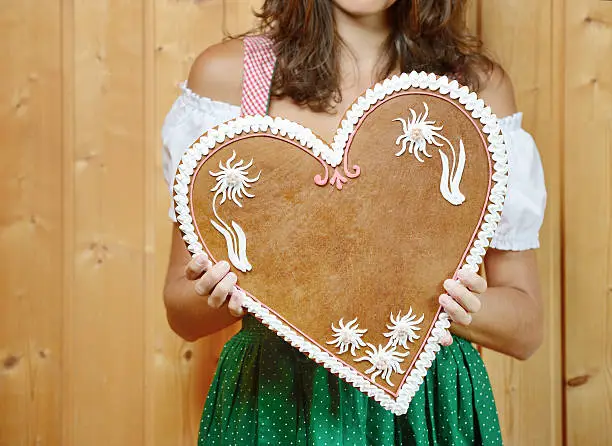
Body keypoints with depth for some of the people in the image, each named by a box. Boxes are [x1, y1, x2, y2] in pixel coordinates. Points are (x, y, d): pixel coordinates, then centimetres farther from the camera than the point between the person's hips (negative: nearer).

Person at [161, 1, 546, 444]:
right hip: (275, 403, 0)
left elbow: (527, 327, 0)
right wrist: (224, 295, -22)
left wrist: (453, 303, -20)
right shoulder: (228, 71, -5)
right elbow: (182, 309, 0)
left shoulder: (479, 84, -3)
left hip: (430, 406, 1)